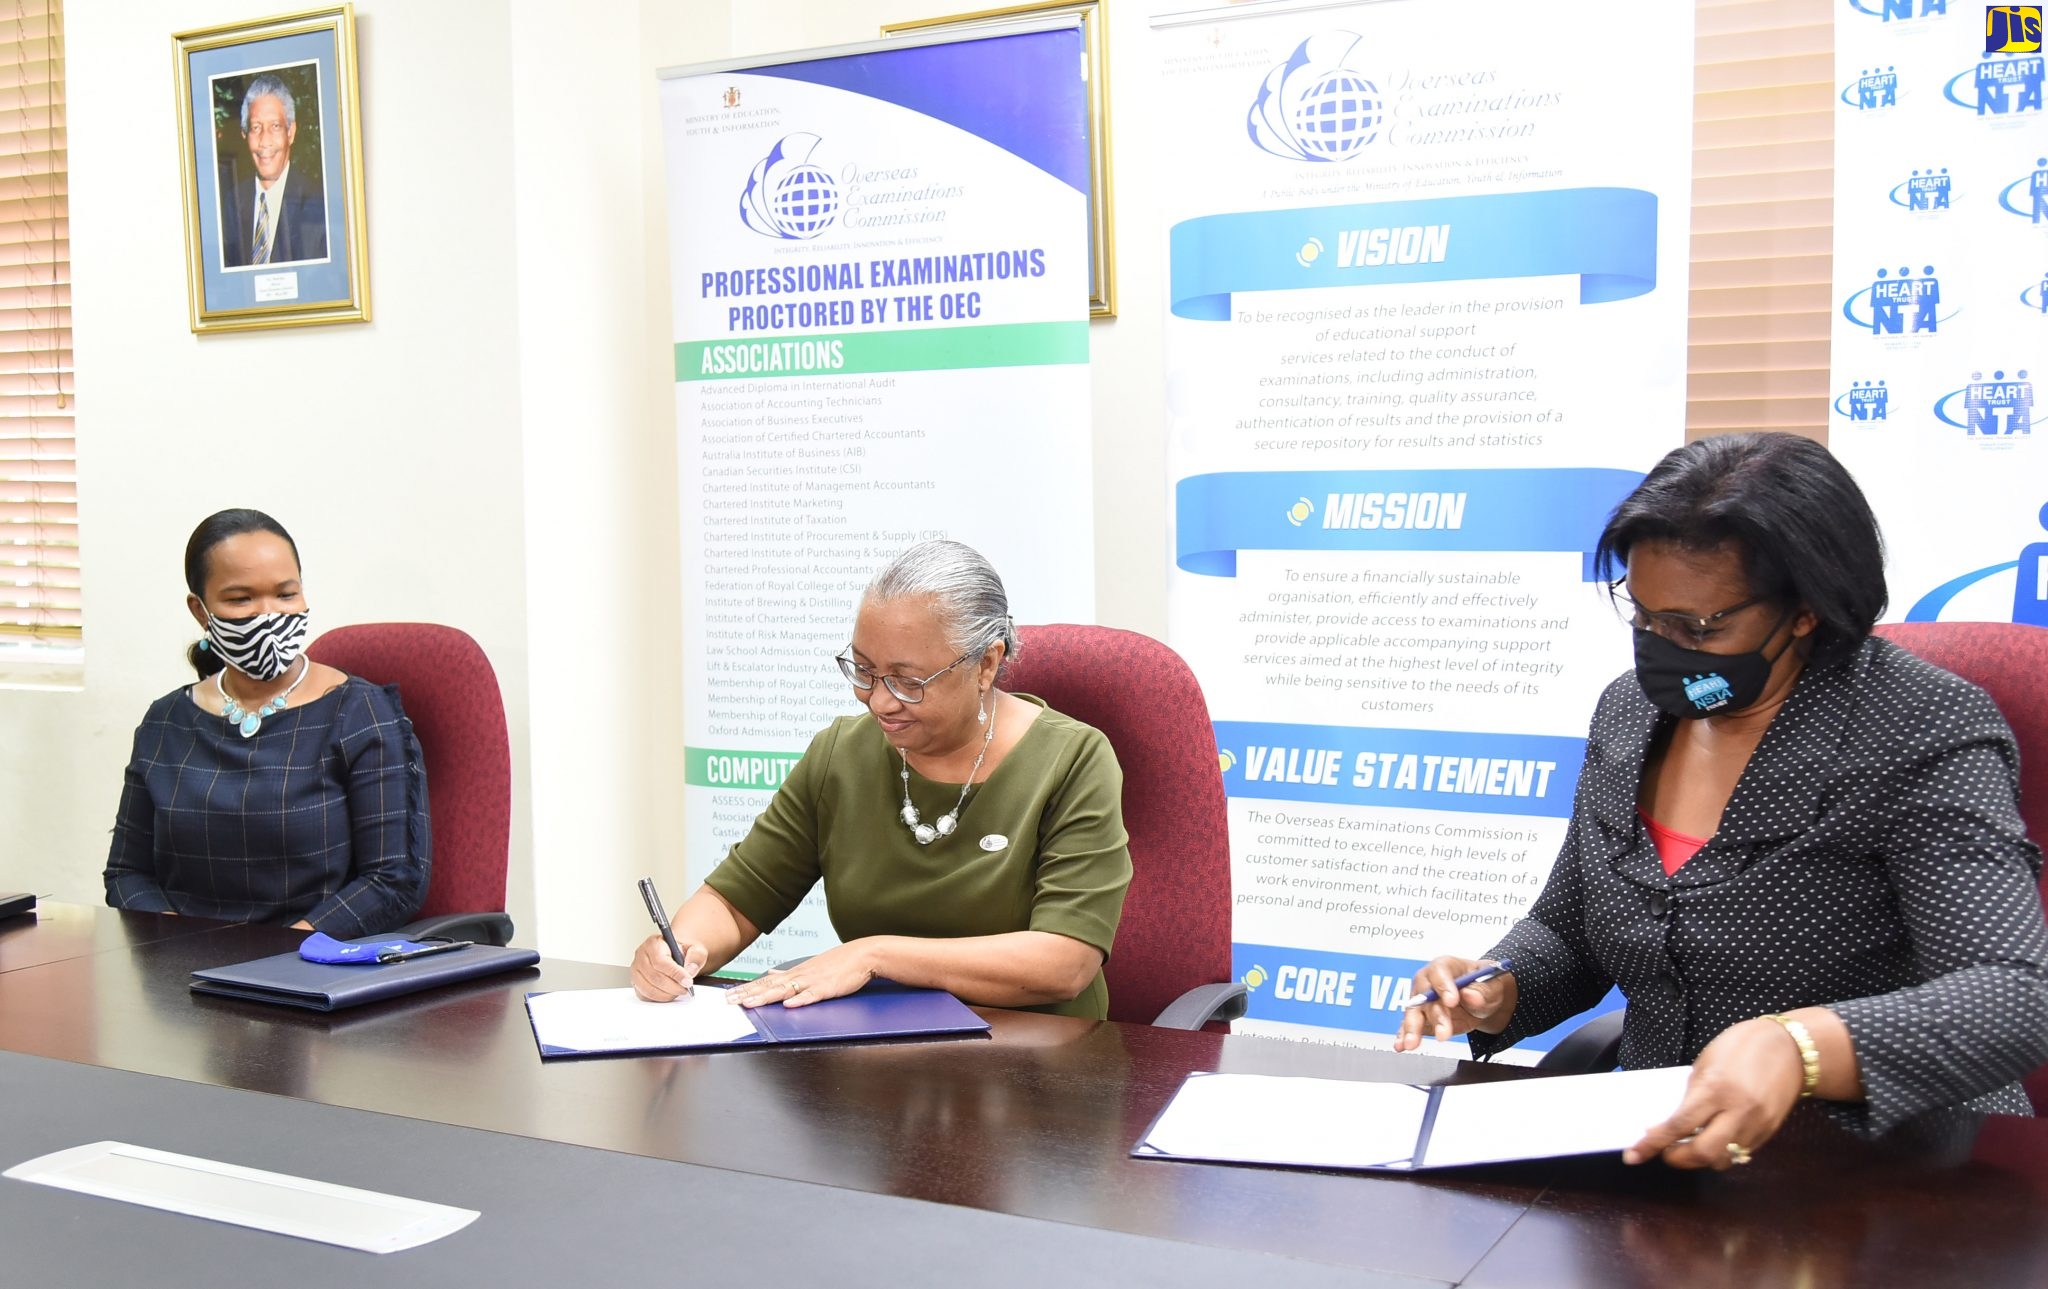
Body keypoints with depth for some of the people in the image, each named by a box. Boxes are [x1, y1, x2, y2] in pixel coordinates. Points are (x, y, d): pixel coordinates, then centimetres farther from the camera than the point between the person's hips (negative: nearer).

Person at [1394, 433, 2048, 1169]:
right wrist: (1494, 994, -5)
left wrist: (1804, 1047, -41)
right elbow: (1563, 931, 18)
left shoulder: (1925, 732, -12)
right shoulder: (1628, 712, 7)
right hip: (1655, 1150, 5)